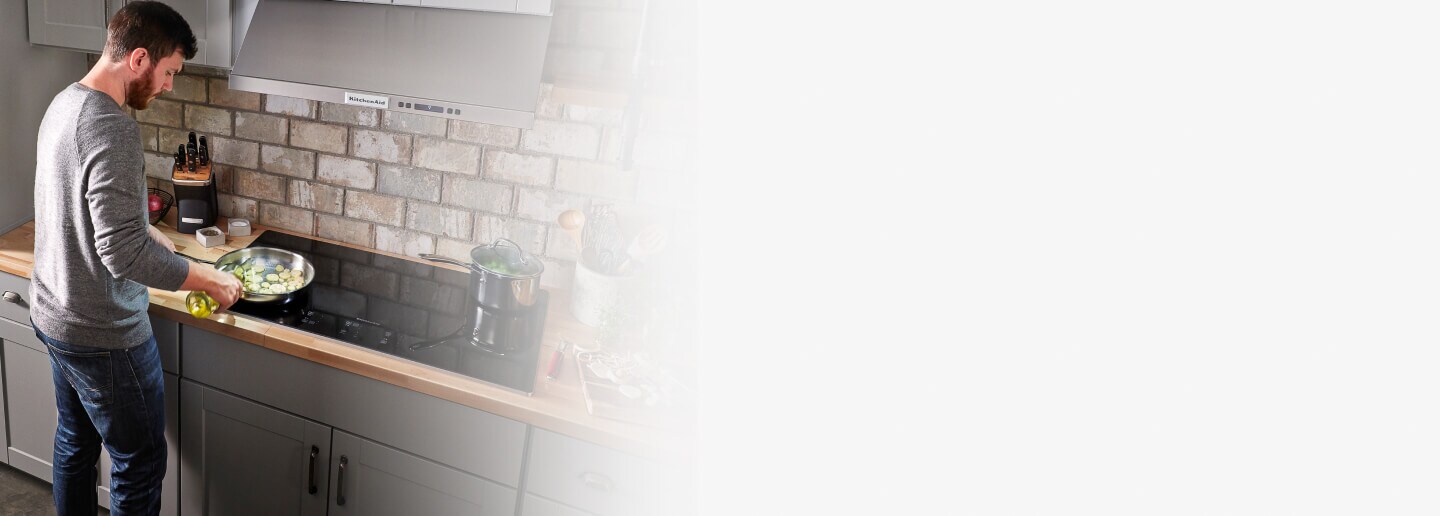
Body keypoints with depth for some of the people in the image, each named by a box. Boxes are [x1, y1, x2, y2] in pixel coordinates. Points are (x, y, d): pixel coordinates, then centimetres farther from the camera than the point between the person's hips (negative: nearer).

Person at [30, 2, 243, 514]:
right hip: (103, 335, -10)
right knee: (140, 465, 5)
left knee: (75, 443, 24)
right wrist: (209, 280, -20)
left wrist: (144, 230, 15)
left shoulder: (64, 103, 4)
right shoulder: (112, 128, -27)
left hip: (52, 314, 10)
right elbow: (123, 253, -30)